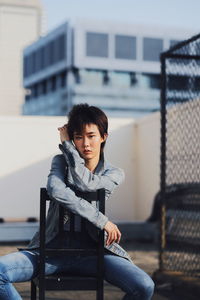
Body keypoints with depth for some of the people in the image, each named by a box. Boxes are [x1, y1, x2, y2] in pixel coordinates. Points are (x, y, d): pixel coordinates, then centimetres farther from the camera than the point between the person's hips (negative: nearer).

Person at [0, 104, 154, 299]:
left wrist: (66, 144, -4)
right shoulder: (61, 161, 7)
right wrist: (102, 220, -19)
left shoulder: (114, 174, 7)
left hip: (92, 250, 0)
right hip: (55, 247, 0)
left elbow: (85, 183, -16)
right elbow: (56, 190, -17)